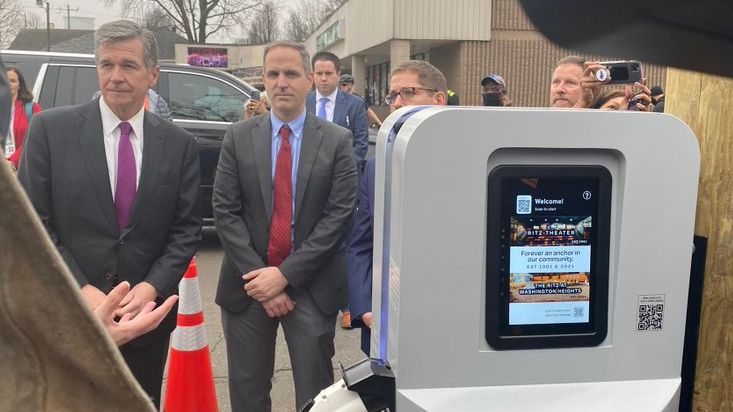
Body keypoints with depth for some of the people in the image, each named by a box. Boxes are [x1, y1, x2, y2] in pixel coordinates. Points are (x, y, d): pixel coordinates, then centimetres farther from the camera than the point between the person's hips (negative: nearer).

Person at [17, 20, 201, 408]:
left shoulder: (179, 143, 1)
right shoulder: (51, 128, -5)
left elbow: (187, 228, 1)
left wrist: (152, 287, -13)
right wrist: (81, 290, -16)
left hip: (147, 313, 2)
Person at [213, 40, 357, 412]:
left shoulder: (337, 141, -1)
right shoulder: (238, 137, 3)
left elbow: (339, 215, -8)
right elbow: (225, 212, -2)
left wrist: (285, 274, -14)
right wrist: (258, 275, -11)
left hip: (312, 287, -1)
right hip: (248, 285, 2)